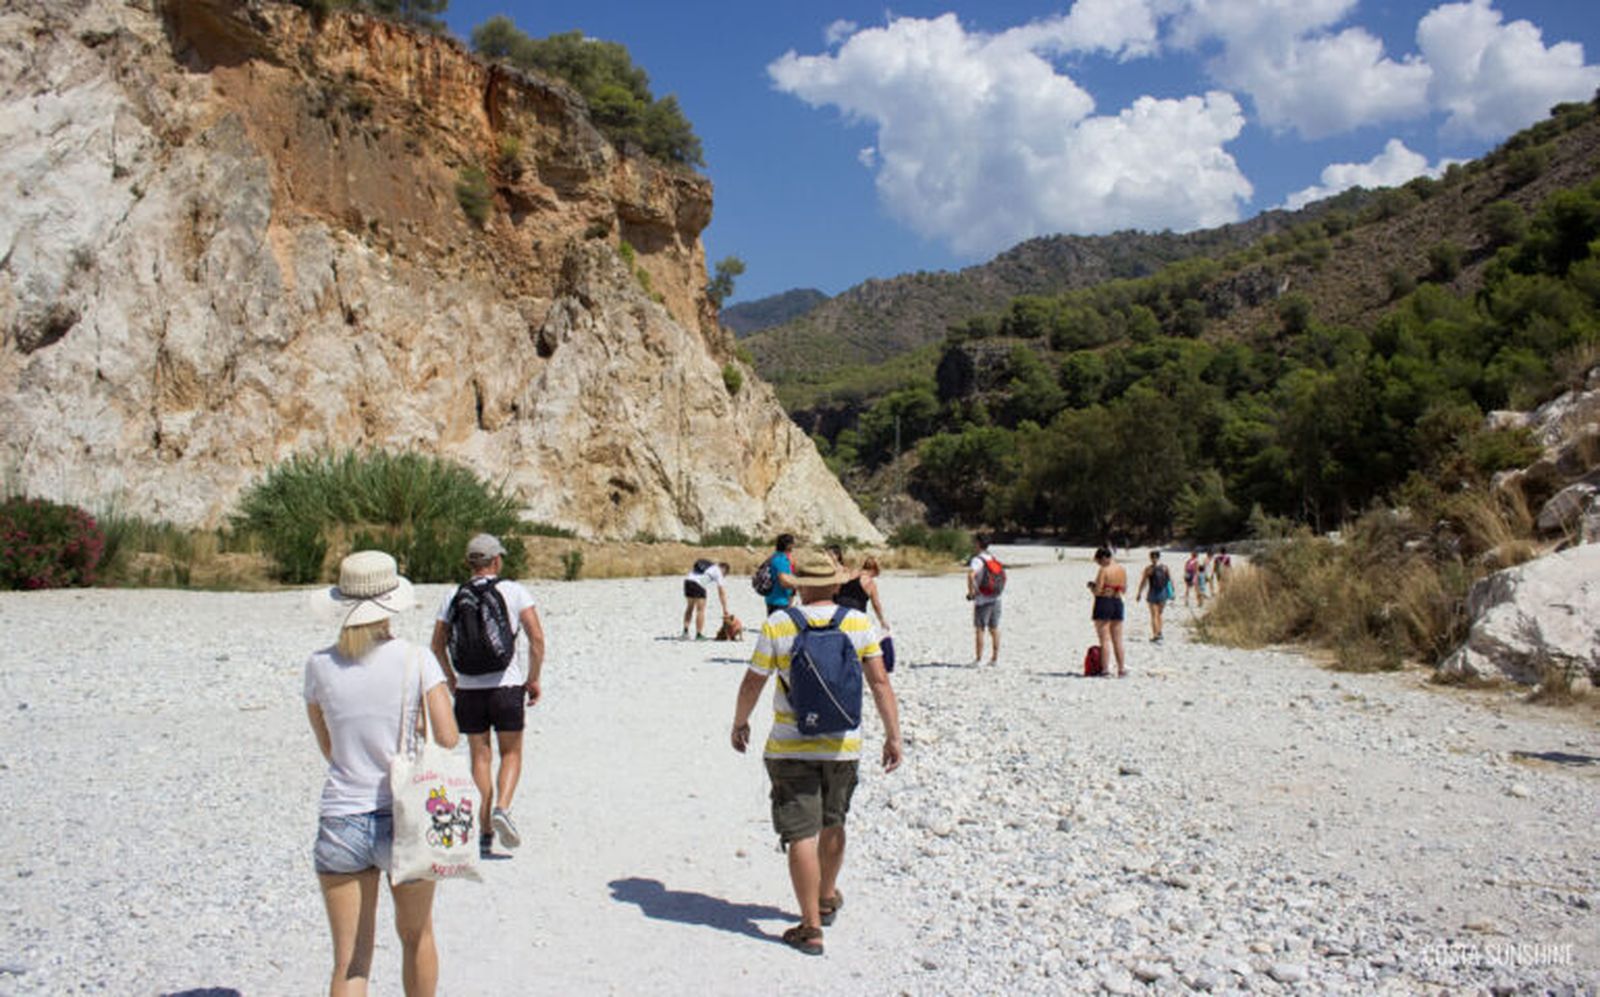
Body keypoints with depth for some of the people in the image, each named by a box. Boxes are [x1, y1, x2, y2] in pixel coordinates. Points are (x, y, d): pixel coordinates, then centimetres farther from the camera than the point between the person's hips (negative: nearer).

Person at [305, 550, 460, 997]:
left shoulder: (319, 666, -2)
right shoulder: (415, 658, -10)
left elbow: (328, 748, 9)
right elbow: (448, 739, -12)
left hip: (341, 822, 1)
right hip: (406, 821, -1)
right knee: (416, 937, 22)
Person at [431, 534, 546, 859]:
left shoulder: (453, 596, 5)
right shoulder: (514, 591, -2)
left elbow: (438, 644, 7)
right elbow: (537, 639, -8)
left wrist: (451, 678, 22)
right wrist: (533, 679, 3)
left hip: (468, 689, 2)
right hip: (506, 685, -2)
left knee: (480, 756, 13)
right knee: (511, 753, 12)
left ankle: (485, 832, 12)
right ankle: (502, 808, -12)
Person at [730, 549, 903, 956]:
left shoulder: (776, 626, -8)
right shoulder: (858, 623, -3)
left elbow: (752, 684, -2)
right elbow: (880, 683, -6)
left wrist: (739, 724, 15)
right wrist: (893, 736, -1)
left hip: (790, 747, -3)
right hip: (843, 746, 3)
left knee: (801, 834, 1)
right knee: (833, 823, 23)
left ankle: (811, 928, 4)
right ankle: (827, 899, 42)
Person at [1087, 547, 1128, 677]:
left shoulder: (1104, 570, -15)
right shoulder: (1122, 569, 6)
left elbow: (1097, 591, -17)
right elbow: (1124, 589, 14)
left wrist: (1091, 585, 3)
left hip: (1103, 603, -6)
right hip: (1118, 603, 6)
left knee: (1105, 639, -1)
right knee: (1117, 639, 14)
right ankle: (1121, 668, 18)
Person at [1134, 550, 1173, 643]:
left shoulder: (1149, 568, -9)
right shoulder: (1165, 568, 0)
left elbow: (1143, 582, -5)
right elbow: (1170, 580, 3)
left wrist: (1139, 593, 4)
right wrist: (1171, 593, 13)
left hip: (1153, 594, -3)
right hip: (1163, 593, 3)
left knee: (1154, 615, -1)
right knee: (1159, 614, 20)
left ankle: (1155, 636, -8)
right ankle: (1159, 632, 18)